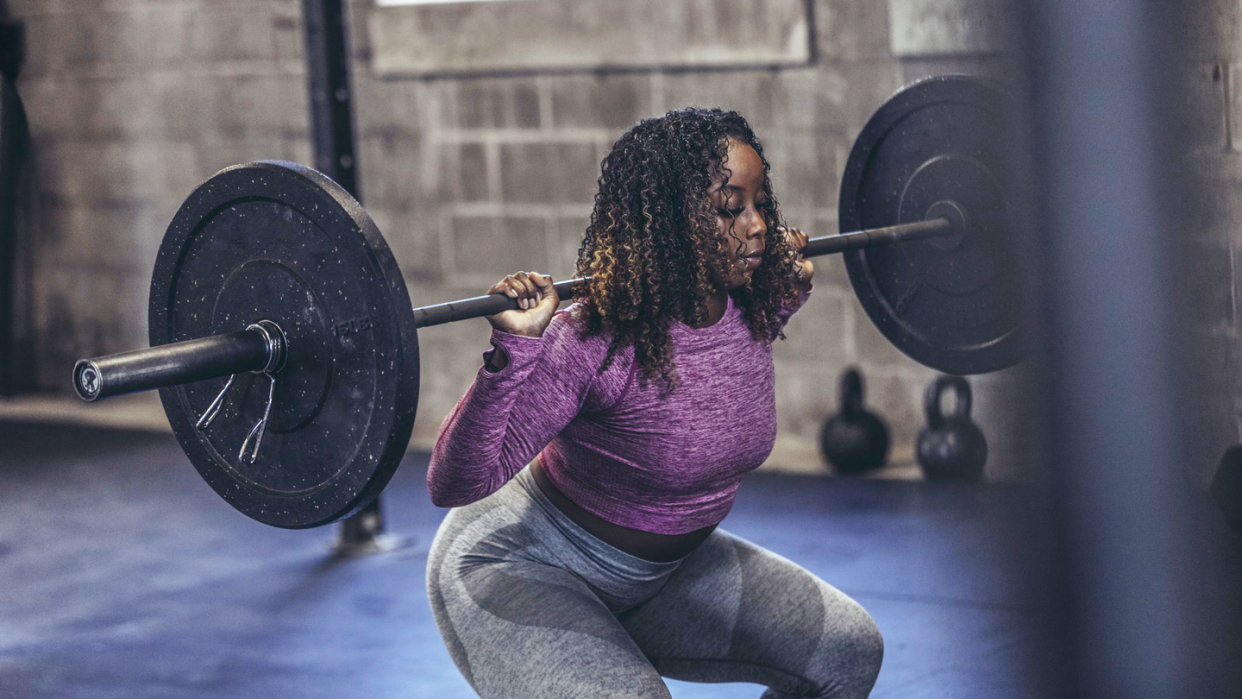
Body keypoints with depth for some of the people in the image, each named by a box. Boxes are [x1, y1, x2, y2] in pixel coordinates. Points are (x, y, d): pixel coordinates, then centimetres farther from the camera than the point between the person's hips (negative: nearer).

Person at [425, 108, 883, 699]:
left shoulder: (750, 311, -9)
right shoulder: (593, 343, -31)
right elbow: (455, 483, -35)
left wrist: (786, 295, 8)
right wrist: (513, 351, -46)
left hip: (661, 564, 8)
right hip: (524, 572, -7)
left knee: (848, 651, 4)